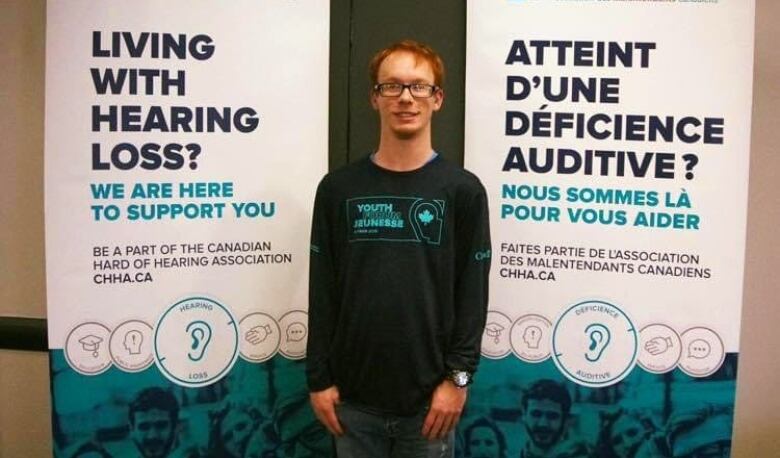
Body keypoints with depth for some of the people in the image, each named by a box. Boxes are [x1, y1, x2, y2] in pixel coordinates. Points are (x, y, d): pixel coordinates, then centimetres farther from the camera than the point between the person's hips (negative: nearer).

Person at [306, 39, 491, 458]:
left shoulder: (462, 190, -1)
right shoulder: (338, 188, 3)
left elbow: (473, 292, -3)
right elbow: (322, 292, 3)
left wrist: (458, 377, -8)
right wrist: (319, 378, 0)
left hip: (429, 398, -1)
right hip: (354, 397, 2)